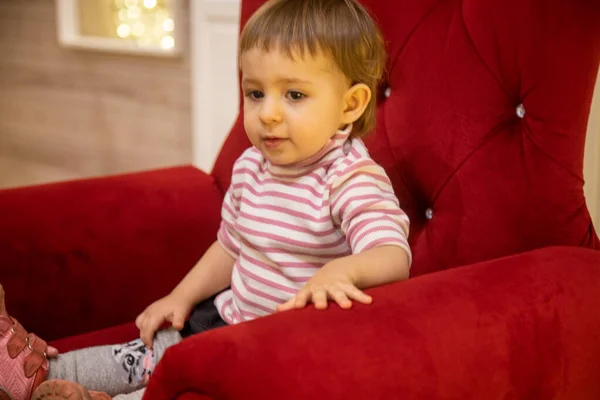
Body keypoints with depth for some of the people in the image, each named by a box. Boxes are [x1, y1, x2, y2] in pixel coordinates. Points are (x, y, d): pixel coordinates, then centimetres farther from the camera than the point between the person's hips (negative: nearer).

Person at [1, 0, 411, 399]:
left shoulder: (352, 181, -23)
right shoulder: (251, 167, 2)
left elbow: (393, 256, -39)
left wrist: (340, 269, -58)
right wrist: (182, 296, 12)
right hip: (230, 316, 8)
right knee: (146, 354, 10)